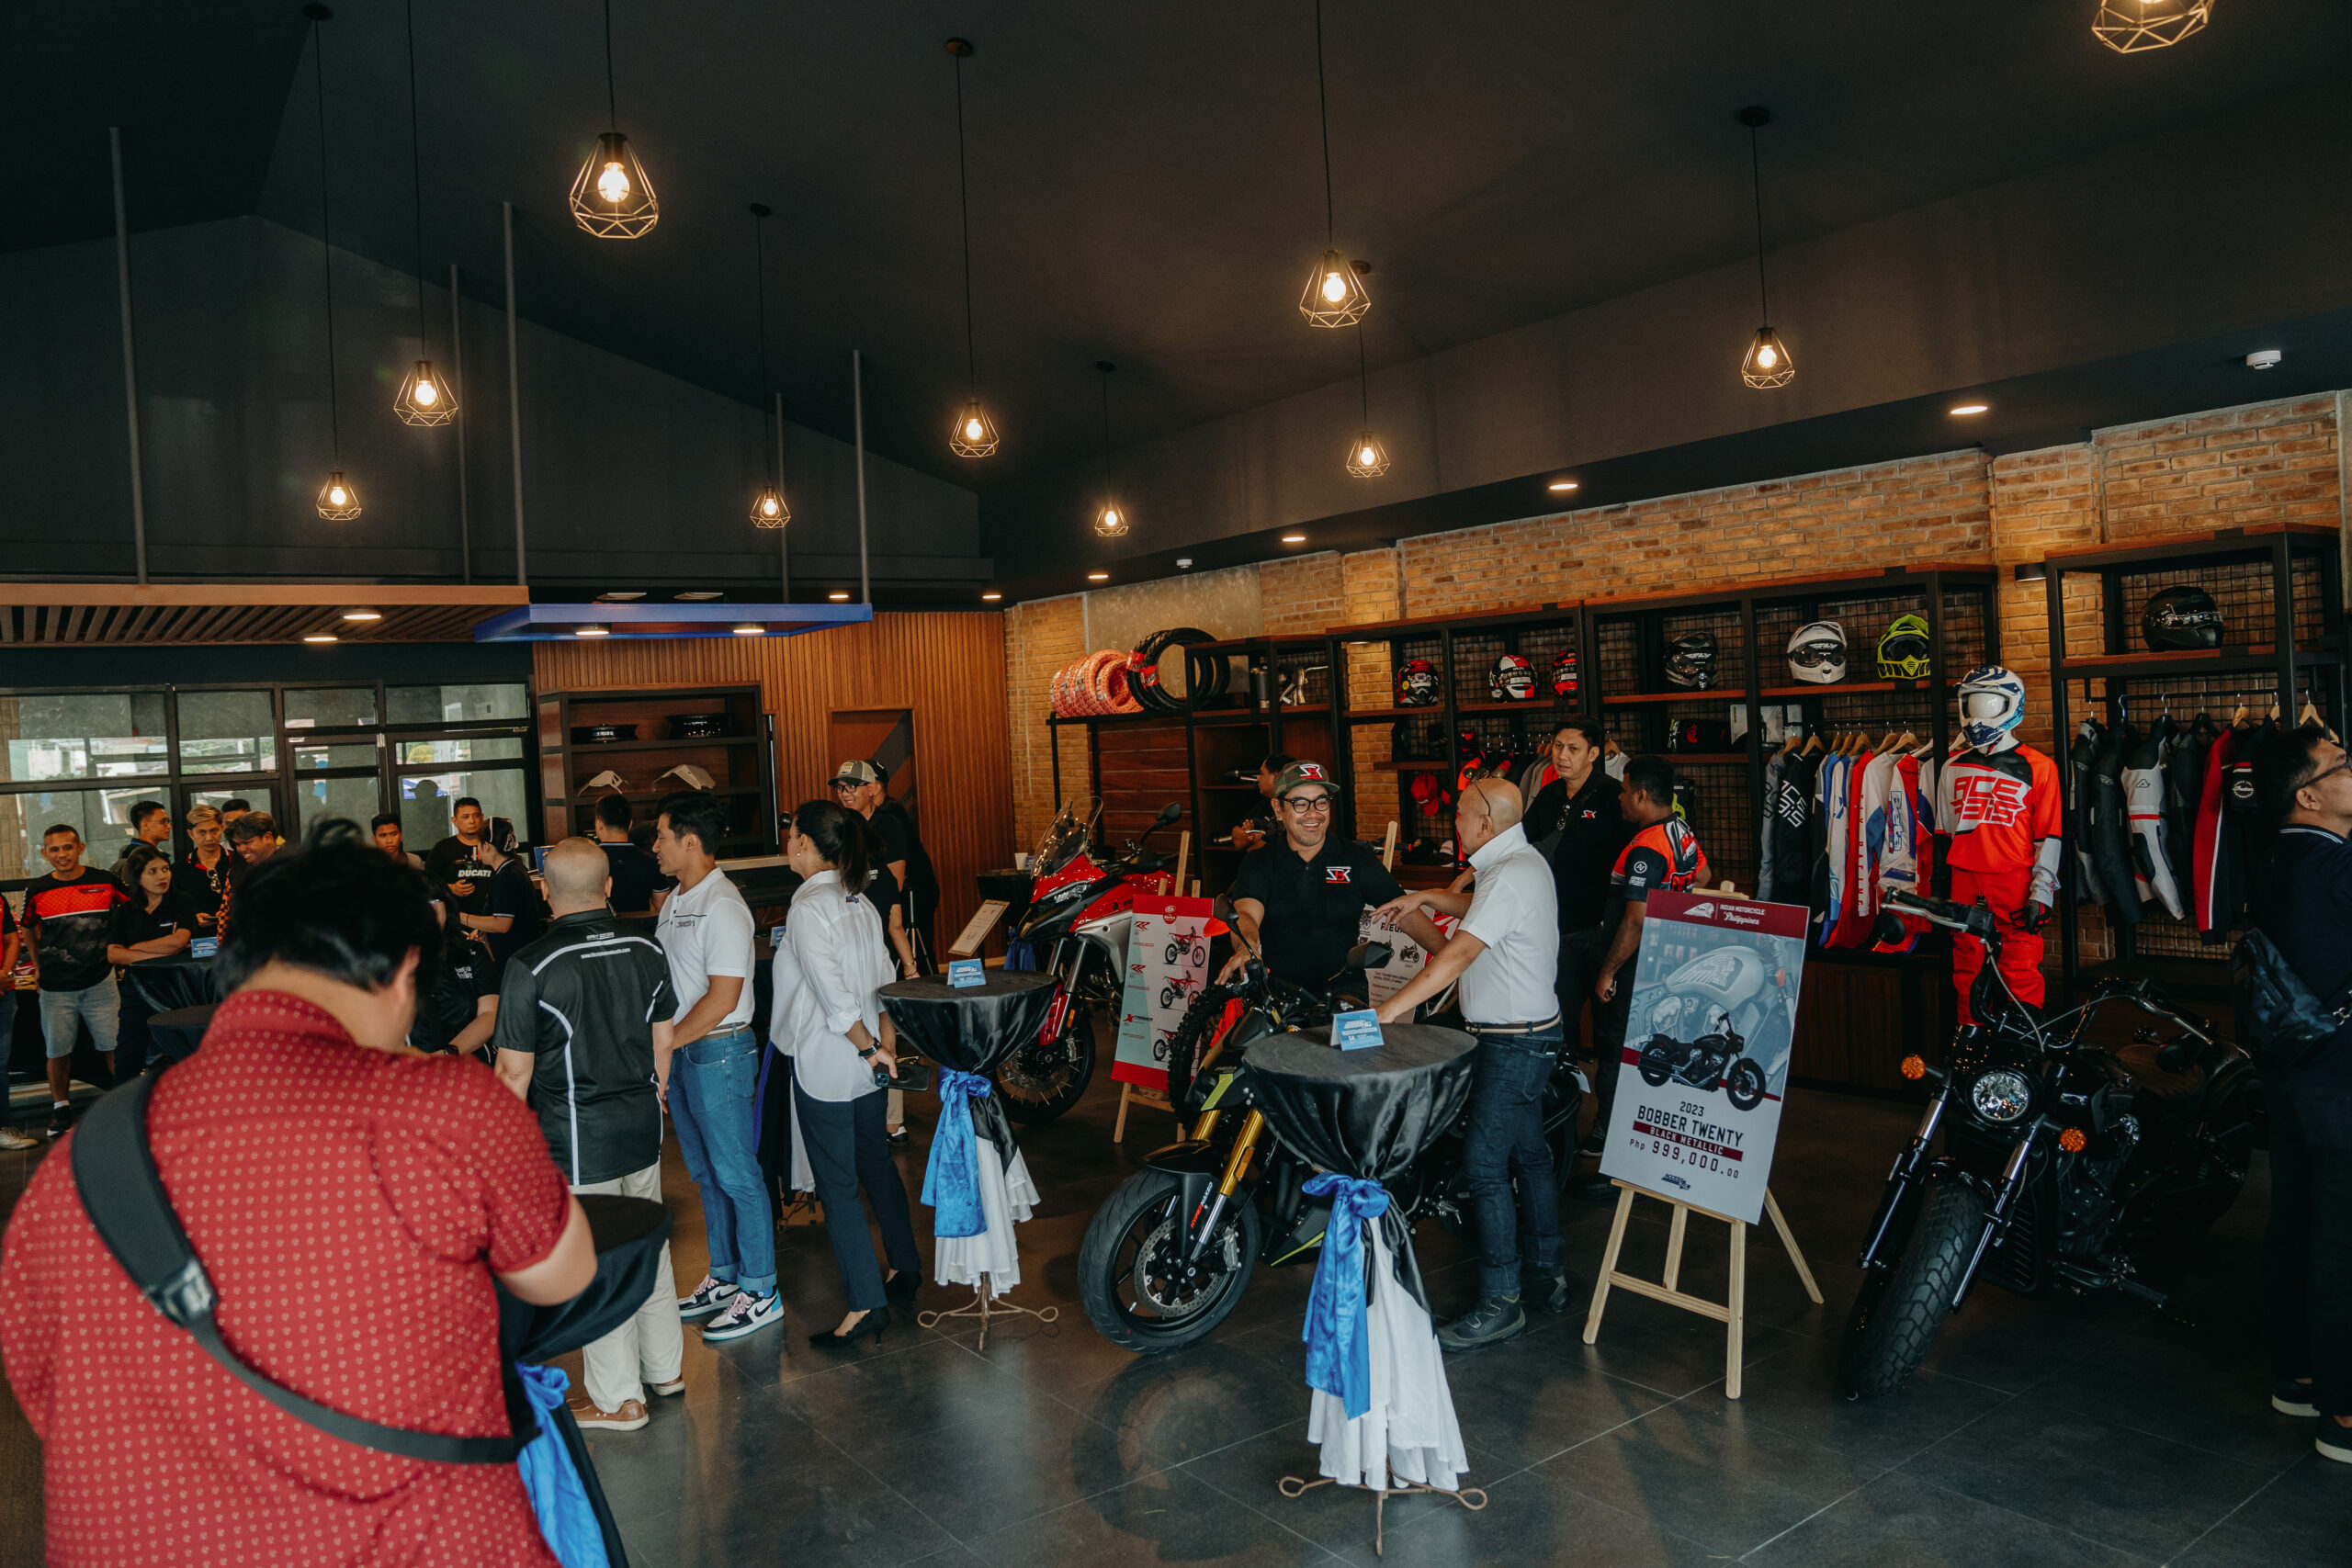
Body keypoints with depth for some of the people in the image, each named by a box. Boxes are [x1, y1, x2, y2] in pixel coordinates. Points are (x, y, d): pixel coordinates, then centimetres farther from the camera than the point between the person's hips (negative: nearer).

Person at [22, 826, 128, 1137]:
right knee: (58, 1051, 8)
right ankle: (60, 1108, 24)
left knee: (114, 1046, 2)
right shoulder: (36, 890, 1)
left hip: (100, 981, -1)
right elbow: (29, 929, 17)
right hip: (55, 987, 1)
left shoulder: (105, 881, -4)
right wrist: (39, 965, 12)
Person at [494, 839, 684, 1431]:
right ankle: (665, 1367, 34)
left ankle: (619, 1398, 18)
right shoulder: (647, 952, -1)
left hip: (575, 1138, -5)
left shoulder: (531, 968, -17)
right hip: (642, 1128, 6)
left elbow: (514, 1071, -14)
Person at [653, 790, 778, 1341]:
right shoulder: (673, 903, 12)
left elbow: (721, 997, -22)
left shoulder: (721, 907, -18)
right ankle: (725, 1276, 32)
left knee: (736, 1175, 0)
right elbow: (667, 983, 15)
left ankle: (760, 1292, 10)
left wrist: (663, 1044, -16)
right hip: (680, 1054, 9)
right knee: (706, 1175, 18)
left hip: (719, 1053, -9)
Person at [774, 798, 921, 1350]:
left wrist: (867, 1048, -15)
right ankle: (905, 1267, 33)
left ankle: (866, 1304, 2)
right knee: (876, 1164, 21)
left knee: (837, 1186, -1)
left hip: (825, 1066, -8)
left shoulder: (808, 907, -18)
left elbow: (832, 992, -23)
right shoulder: (861, 903, 6)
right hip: (865, 1062, 8)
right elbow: (883, 981, 8)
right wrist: (884, 1044, 9)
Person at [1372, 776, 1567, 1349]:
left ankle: (1500, 1304, 0)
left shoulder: (1510, 876, -23)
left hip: (1512, 1045, -11)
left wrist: (1385, 1012, -33)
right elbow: (1481, 912, 29)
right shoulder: (1525, 860, 10)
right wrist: (1424, 898, 16)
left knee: (1484, 1166, -7)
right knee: (1529, 1155, 18)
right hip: (1531, 1035, 11)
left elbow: (1457, 956, -30)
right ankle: (1546, 1274, 30)